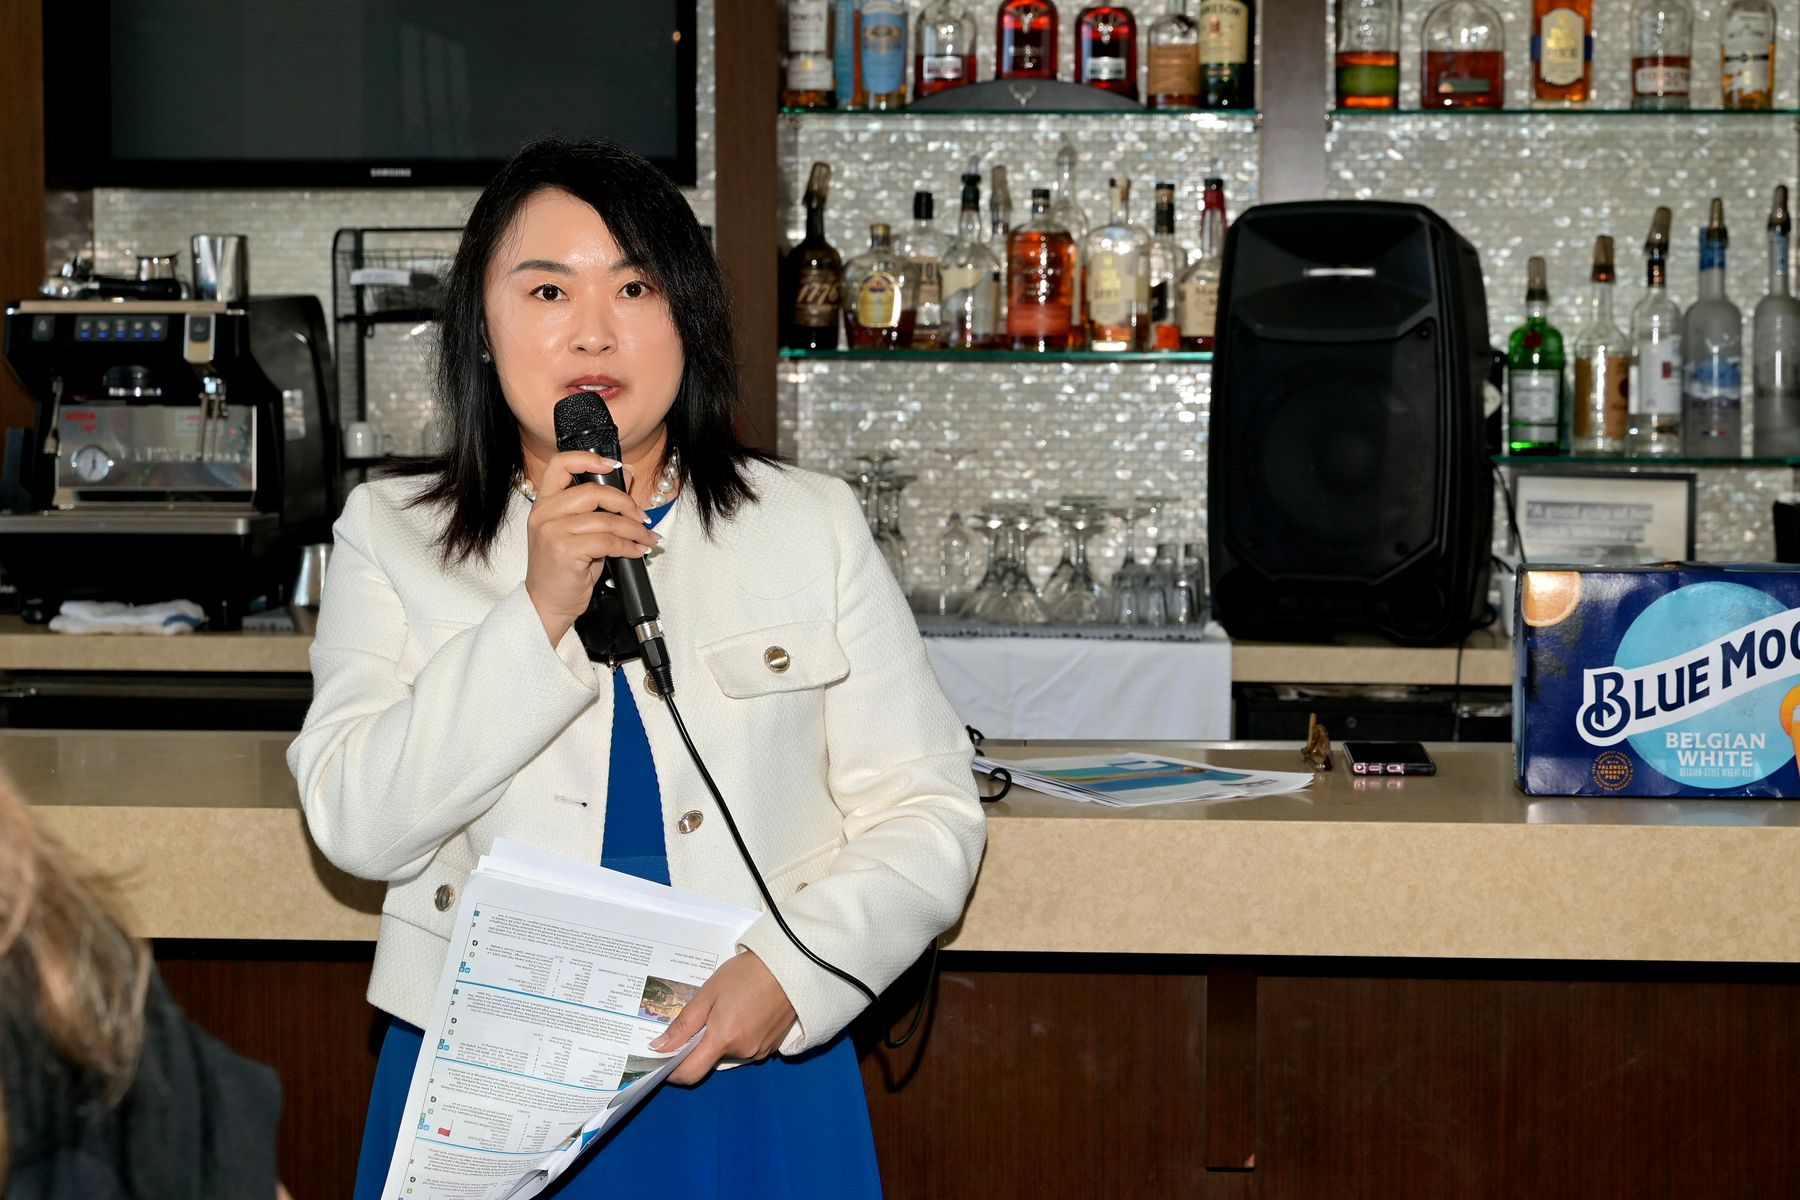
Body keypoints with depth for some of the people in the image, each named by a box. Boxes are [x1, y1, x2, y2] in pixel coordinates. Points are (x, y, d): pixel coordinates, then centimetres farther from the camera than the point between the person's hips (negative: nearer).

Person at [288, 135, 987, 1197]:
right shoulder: (394, 536, 4)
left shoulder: (812, 527, 5)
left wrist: (793, 970, -16)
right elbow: (357, 824, -8)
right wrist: (540, 615, -17)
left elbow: (926, 812, 1)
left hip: (754, 1095, 1)